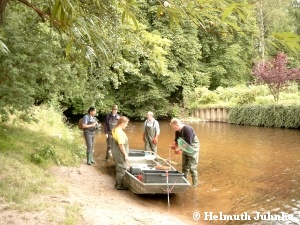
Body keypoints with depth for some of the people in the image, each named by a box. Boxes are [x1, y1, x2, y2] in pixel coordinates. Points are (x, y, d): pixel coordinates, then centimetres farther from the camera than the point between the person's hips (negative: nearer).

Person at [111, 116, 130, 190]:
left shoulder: (115, 130, 6)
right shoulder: (120, 132, -24)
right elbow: (121, 145, -25)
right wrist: (125, 155, -18)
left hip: (116, 152, 10)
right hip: (120, 153, -10)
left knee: (119, 168, 20)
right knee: (121, 169, 2)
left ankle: (118, 183, 30)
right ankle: (119, 185, 10)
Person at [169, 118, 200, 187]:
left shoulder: (187, 129, -28)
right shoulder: (178, 131, -4)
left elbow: (189, 143, -28)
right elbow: (177, 140, 7)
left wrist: (180, 149, -30)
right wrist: (174, 145, -15)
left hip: (193, 149, -8)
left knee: (192, 168, -6)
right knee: (184, 167, 14)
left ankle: (195, 184, 4)